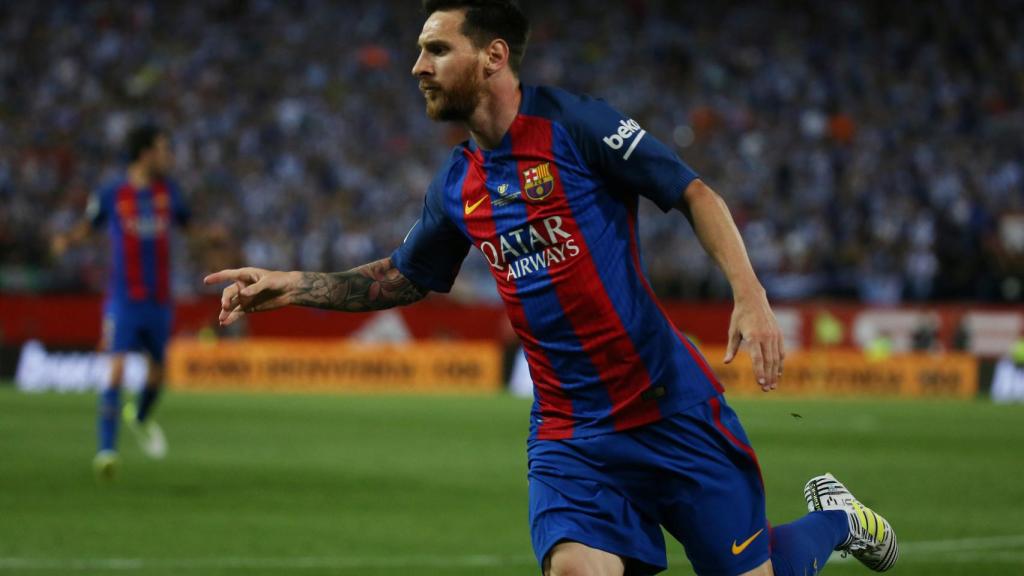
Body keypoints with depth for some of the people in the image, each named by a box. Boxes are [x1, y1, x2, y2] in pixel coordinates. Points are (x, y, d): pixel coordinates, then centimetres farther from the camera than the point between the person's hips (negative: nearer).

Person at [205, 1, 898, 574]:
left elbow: (695, 193, -9)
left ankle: (834, 520, 33)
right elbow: (403, 278, 25)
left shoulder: (571, 122, -9)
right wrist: (293, 286, 13)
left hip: (672, 409, -4)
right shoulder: (458, 185, 9)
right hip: (571, 437, 4)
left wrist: (751, 297, -21)